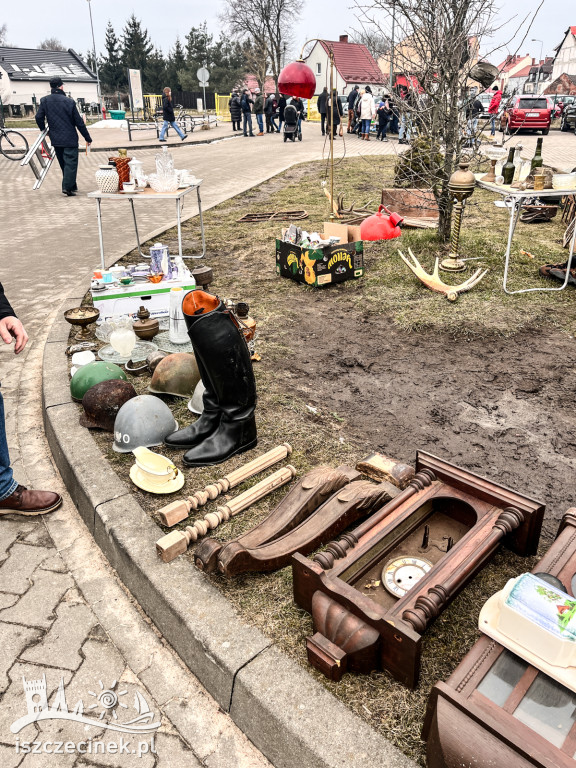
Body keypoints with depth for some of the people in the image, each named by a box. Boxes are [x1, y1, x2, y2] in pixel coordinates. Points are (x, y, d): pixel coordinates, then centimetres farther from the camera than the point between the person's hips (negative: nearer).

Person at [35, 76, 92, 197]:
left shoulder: (44, 101, 2)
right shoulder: (69, 101, -9)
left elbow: (39, 117, 0)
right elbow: (79, 122, -7)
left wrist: (43, 129, 20)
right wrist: (87, 137, 2)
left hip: (55, 139, 5)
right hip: (70, 139, -5)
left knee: (63, 163, 16)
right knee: (71, 162, -3)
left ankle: (72, 186, 24)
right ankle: (67, 187, -14)